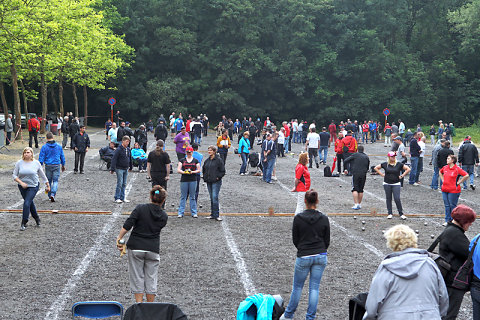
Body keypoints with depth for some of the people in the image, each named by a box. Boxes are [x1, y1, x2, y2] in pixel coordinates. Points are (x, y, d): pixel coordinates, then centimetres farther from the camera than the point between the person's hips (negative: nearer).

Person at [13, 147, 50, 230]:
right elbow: (14, 175, -2)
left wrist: (47, 185, 10)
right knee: (30, 203, 16)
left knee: (27, 203, -14)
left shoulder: (36, 163, -5)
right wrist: (21, 182, -17)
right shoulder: (19, 163, -3)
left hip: (33, 187, -3)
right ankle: (36, 218, 37)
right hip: (22, 187, 3)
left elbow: (42, 175, 6)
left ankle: (24, 223, -7)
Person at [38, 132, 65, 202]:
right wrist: (63, 165, 21)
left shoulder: (44, 147, -6)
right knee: (55, 181, 3)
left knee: (49, 181, 13)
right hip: (56, 165, 0)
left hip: (48, 166, 0)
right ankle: (53, 194, -16)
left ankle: (50, 195, 21)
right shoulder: (59, 146, 1)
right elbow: (62, 157, 9)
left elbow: (41, 158, -6)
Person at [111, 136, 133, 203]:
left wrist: (130, 167, 24)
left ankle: (122, 198, 16)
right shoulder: (119, 149, -14)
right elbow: (114, 159, -16)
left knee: (124, 184, 9)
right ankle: (117, 198, 0)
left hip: (126, 169, 7)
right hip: (119, 169, -7)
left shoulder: (128, 149, 7)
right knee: (120, 183, -6)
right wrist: (112, 169, -20)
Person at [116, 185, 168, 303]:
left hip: (135, 247, -2)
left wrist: (119, 239, -9)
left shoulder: (140, 208, -6)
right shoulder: (164, 216, 3)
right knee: (151, 278, 11)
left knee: (137, 277, 7)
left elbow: (127, 225, -13)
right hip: (153, 249, 2)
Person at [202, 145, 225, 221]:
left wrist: (218, 177, -12)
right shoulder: (207, 160, 13)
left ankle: (216, 215, -11)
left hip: (216, 182, -6)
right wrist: (205, 177, 12)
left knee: (215, 197, -13)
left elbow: (223, 171, -5)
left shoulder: (219, 160, -5)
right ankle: (213, 214, 16)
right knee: (211, 198, 10)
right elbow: (203, 170, 25)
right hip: (209, 182, 6)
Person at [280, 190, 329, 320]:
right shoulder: (324, 218, -4)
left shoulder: (298, 218, -10)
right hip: (321, 257, 2)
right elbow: (327, 241, 3)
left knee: (297, 286, 13)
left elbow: (295, 240, -1)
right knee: (314, 288, 8)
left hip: (303, 257, -2)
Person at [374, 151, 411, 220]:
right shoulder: (385, 164, 2)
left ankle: (401, 214, 0)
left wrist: (402, 176, -4)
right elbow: (376, 168, 12)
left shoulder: (399, 164, -2)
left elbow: (408, 169, 0)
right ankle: (390, 213, 16)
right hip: (387, 184, 2)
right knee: (388, 199, 7)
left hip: (396, 184, -2)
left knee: (397, 199, -8)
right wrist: (382, 174, 4)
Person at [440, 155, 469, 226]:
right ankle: (447, 220, 17)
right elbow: (440, 172, 30)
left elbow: (466, 175, -18)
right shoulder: (445, 167, 8)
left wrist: (458, 183, -13)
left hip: (453, 191, -6)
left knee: (452, 206, 1)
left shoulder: (457, 169, -12)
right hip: (445, 190, 6)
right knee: (447, 205, 10)